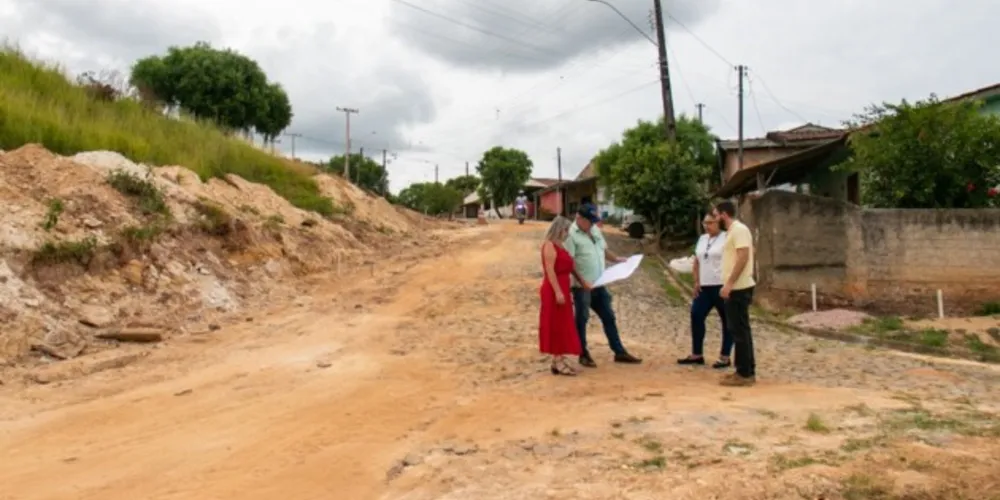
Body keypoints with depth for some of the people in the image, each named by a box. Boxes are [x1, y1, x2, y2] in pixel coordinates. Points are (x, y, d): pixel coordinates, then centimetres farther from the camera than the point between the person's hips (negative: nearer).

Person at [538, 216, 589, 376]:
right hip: (554, 291, -10)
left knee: (562, 326, 12)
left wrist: (582, 281, 20)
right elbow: (549, 270, -20)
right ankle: (557, 362, -1)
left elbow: (569, 266, 21)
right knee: (556, 326, -5)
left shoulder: (559, 245, 16)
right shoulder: (549, 245, -13)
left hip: (562, 289, 10)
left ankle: (558, 360, 17)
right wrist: (558, 292, -24)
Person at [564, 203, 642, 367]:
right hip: (582, 287, -8)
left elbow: (604, 250, 22)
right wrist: (581, 281, -25)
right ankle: (584, 355, 18)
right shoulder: (571, 235, -15)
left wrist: (616, 259, 4)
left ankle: (619, 352, 21)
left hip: (599, 285, 8)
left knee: (609, 317, 12)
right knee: (582, 320, 5)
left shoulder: (595, 230, 11)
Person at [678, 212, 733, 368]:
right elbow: (697, 262, 20)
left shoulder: (727, 238, -10)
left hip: (722, 286, -8)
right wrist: (696, 282, 12)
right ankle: (697, 355, 16)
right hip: (705, 287, 8)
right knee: (696, 316, 6)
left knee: (727, 321, 3)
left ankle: (725, 357, 10)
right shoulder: (702, 239, 14)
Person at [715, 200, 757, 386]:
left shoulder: (739, 229, -13)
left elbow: (743, 257, -22)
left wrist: (729, 283, -25)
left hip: (738, 288, -10)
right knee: (739, 330, 13)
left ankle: (745, 374, -3)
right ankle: (746, 371, 18)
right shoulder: (732, 231, 17)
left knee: (739, 330, -7)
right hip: (735, 288, 10)